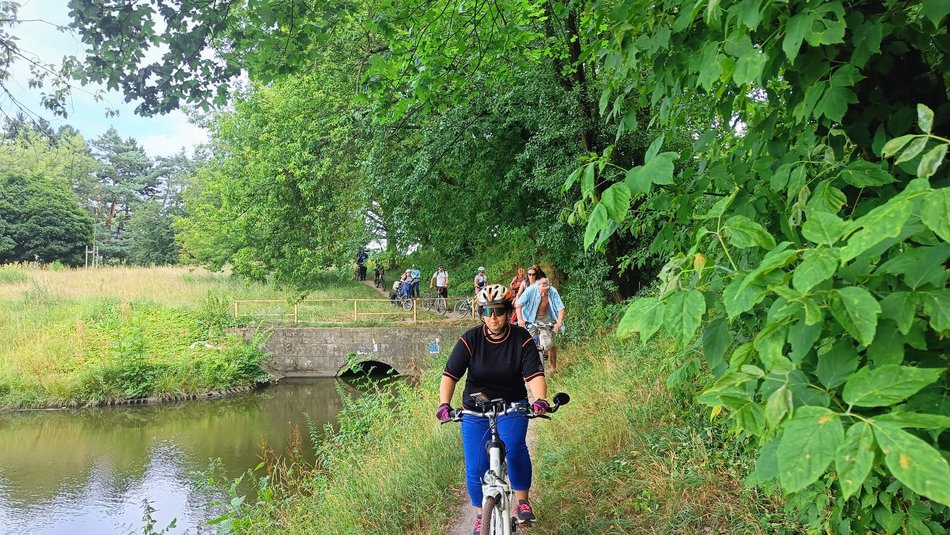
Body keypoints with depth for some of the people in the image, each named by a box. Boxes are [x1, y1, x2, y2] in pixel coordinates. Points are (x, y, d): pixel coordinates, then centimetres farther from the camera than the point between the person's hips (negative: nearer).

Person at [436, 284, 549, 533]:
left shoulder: (521, 339, -10)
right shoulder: (470, 339, -11)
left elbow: (535, 374, -18)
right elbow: (450, 375, -15)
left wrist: (540, 399, -38)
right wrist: (444, 404, -31)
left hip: (512, 407, -1)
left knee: (514, 447, -29)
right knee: (475, 469, -1)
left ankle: (522, 501, -6)